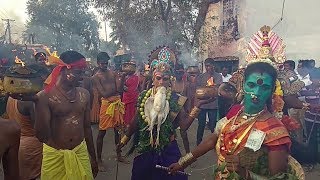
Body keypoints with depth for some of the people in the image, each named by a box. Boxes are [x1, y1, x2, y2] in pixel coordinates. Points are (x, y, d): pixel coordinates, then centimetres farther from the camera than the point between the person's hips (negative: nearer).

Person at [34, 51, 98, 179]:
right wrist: (39, 102, -26)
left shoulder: (84, 94, -2)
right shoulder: (45, 96, -14)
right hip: (55, 156, -3)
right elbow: (41, 136, -17)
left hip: (81, 153, 3)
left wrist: (93, 157, 14)